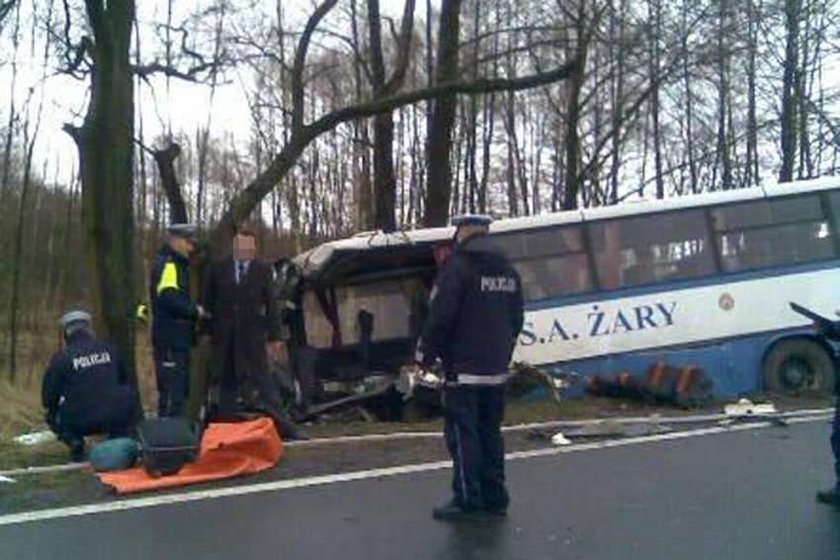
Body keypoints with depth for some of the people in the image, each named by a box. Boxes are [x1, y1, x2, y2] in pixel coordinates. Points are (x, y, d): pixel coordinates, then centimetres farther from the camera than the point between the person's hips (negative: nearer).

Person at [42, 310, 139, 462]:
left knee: (53, 416, 28)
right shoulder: (109, 350, 7)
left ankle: (75, 443, 4)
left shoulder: (60, 359, -4)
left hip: (78, 423, -1)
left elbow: (48, 398, 1)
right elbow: (124, 381, 22)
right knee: (130, 396, 29)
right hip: (115, 419, 2)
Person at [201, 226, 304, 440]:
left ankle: (282, 426, -1)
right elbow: (207, 300, 10)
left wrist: (274, 336, 1)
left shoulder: (263, 271, 5)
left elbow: (271, 305, 5)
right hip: (224, 337, 2)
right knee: (227, 382, 8)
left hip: (252, 336, -1)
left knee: (264, 381, -3)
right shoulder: (218, 268, 8)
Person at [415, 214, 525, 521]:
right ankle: (494, 496, 18)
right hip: (496, 369, 7)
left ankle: (467, 499, -1)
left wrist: (425, 355, -4)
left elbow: (440, 318, -16)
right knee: (490, 430, 13)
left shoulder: (457, 268, -13)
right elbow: (516, 320, 15)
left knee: (462, 433, -2)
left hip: (463, 369, -7)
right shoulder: (508, 271, 11)